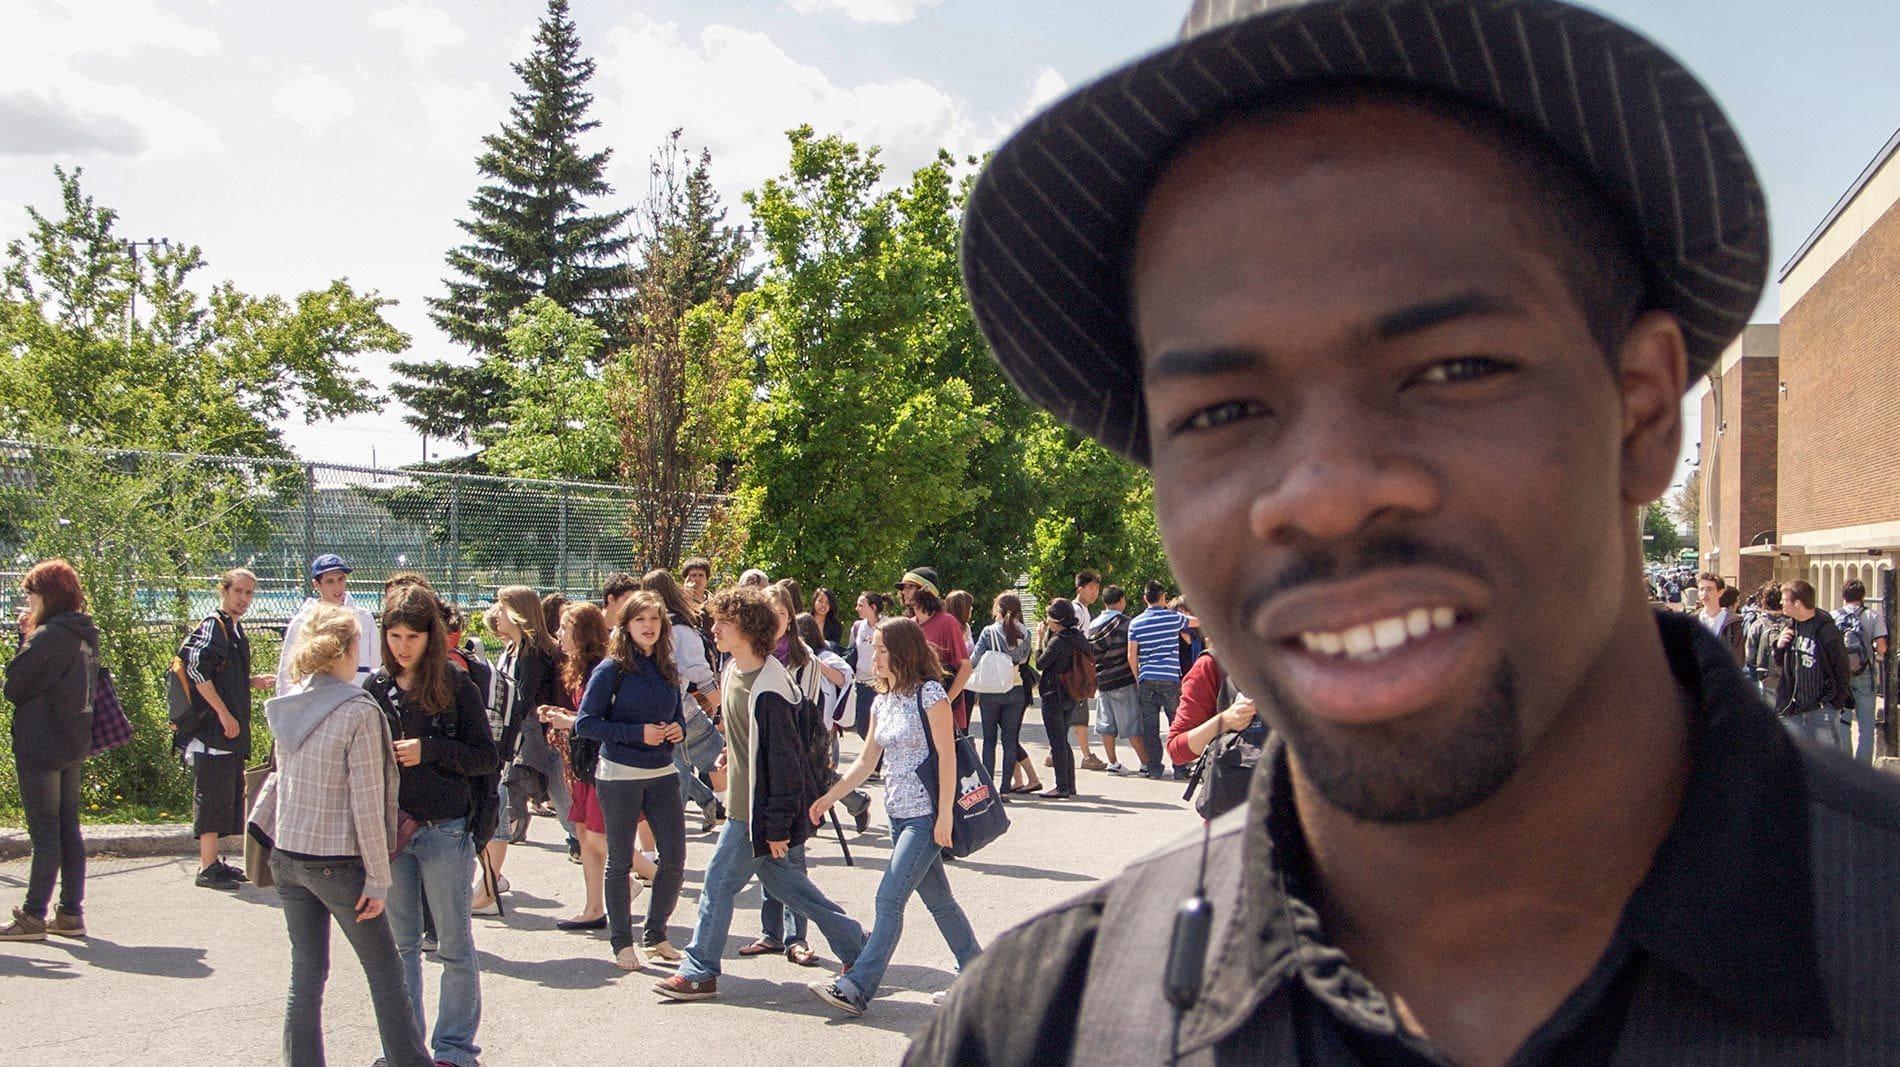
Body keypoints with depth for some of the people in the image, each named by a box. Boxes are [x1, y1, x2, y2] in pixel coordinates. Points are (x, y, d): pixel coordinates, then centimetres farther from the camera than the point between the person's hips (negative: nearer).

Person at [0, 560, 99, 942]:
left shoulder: (48, 636, -17)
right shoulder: (85, 635, 10)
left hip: (41, 745, -8)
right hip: (76, 742, 8)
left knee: (44, 831, -4)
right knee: (69, 828, 11)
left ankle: (33, 916, 2)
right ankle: (71, 913, 15)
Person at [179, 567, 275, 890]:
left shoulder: (237, 630, 17)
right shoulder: (213, 625, -11)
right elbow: (197, 669, -21)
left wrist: (258, 681, 10)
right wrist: (224, 713, -20)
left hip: (232, 732, 9)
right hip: (213, 729, -9)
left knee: (229, 796, 13)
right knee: (213, 796, -6)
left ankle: (213, 861, 21)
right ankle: (207, 868, -2)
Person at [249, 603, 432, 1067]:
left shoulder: (287, 706, 3)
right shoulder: (359, 712, -17)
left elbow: (284, 779, 10)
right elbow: (366, 805, -17)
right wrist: (378, 878, -11)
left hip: (287, 855, 6)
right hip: (338, 861, -6)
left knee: (305, 975, 13)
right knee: (385, 972, 9)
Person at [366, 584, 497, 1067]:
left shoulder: (456, 686, -6)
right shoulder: (375, 689, 5)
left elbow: (488, 757, -7)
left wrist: (429, 750, -17)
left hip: (444, 831, -4)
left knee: (455, 945, 5)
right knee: (398, 943, 13)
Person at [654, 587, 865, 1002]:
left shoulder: (767, 692, -26)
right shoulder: (734, 672, 4)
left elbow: (783, 761, -23)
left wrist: (777, 826, -21)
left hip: (757, 810, -10)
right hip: (744, 799, 10)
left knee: (719, 880, 1)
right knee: (779, 878, 18)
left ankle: (699, 972, 16)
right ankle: (854, 946, 27)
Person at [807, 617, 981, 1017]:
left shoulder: (929, 693, -11)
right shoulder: (882, 702, 13)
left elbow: (947, 757, -13)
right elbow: (866, 762, 16)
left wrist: (944, 816, -17)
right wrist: (828, 798, 8)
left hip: (926, 816, -8)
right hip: (899, 815, 8)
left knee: (889, 899, -11)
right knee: (937, 899, 13)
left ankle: (857, 987, -10)